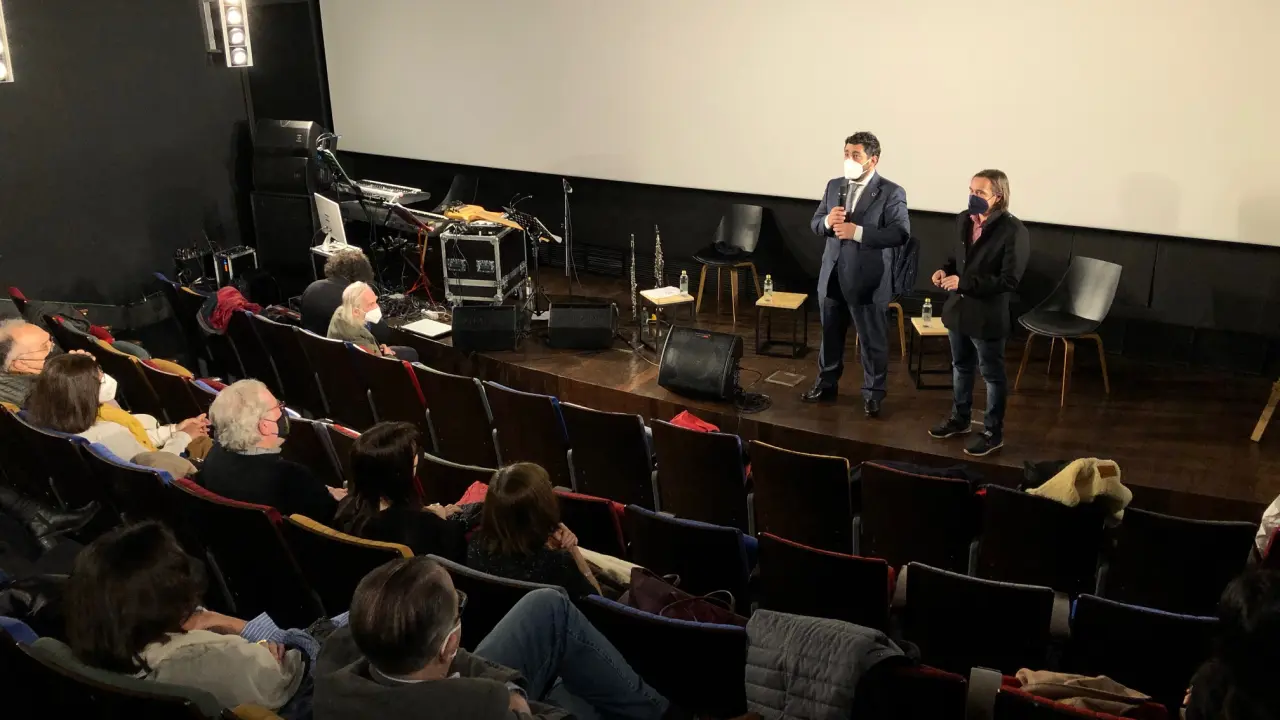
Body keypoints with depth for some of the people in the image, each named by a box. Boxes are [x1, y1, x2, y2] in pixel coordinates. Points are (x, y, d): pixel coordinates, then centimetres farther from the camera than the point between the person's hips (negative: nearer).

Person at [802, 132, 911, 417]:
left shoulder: (891, 192, -10)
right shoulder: (834, 186, 8)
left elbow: (901, 233, -19)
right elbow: (815, 224, 11)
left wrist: (857, 231, -25)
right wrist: (827, 221, -13)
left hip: (867, 280, -5)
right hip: (832, 276, 6)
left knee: (873, 341, 6)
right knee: (830, 335, 18)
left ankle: (872, 394, 20)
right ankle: (826, 384, 34)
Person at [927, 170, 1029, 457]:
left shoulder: (1013, 230, -20)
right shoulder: (963, 220, 1)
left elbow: (1009, 280, -22)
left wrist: (964, 282, -27)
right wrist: (946, 270, -7)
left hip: (987, 315, -7)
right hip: (958, 308, 7)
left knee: (992, 375, 9)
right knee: (961, 367, 22)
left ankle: (993, 433, 22)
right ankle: (959, 419, 40)